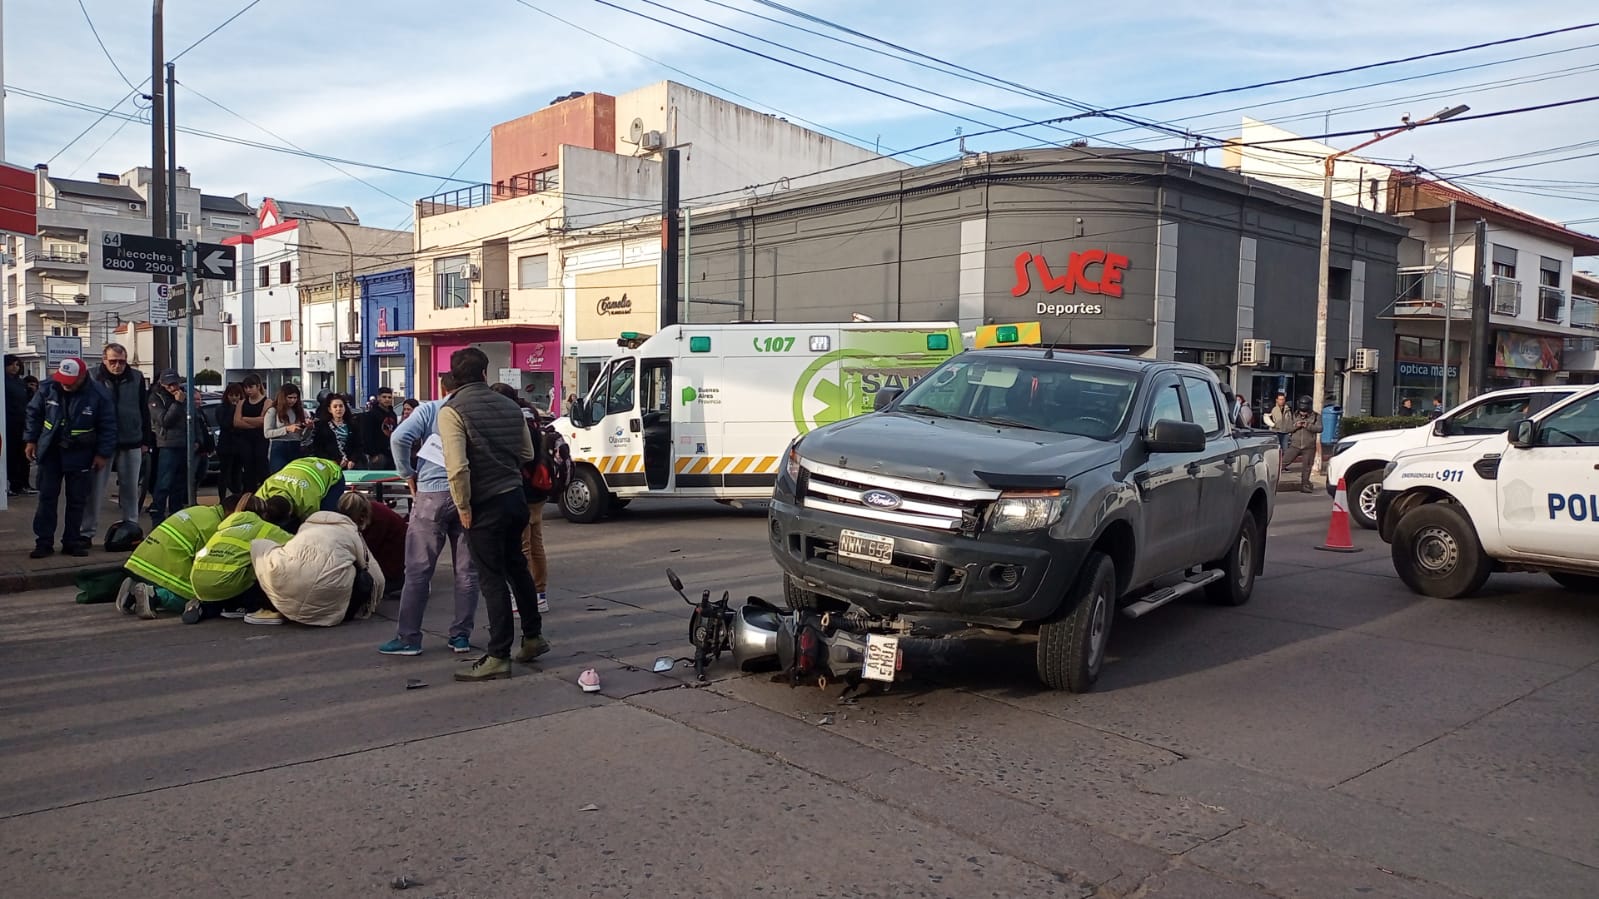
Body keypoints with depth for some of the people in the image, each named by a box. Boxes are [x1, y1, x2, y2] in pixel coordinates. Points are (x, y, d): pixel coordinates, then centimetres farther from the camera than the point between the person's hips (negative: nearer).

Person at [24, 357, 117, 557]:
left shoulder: (98, 395, -13)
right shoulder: (48, 389, -6)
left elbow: (108, 426, -7)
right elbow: (34, 413, 9)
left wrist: (103, 453, -9)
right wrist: (30, 440, 6)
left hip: (81, 455, -2)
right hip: (51, 452, 2)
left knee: (77, 501, 5)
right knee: (47, 498, 4)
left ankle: (72, 541, 15)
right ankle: (43, 542, 9)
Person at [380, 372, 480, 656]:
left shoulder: (429, 409, 2)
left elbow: (399, 438, -11)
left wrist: (409, 475, -1)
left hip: (432, 494, -2)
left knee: (418, 571, 4)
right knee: (466, 571, 9)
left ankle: (408, 638, 6)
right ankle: (461, 636, 13)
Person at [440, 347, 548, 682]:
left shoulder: (452, 411, -12)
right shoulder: (509, 406, 6)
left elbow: (457, 467, -21)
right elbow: (527, 454, 13)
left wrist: (464, 507, -11)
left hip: (485, 504, -6)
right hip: (515, 497, 6)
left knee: (492, 579, 1)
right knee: (516, 567, 22)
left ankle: (498, 657, 7)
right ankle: (533, 637, 32)